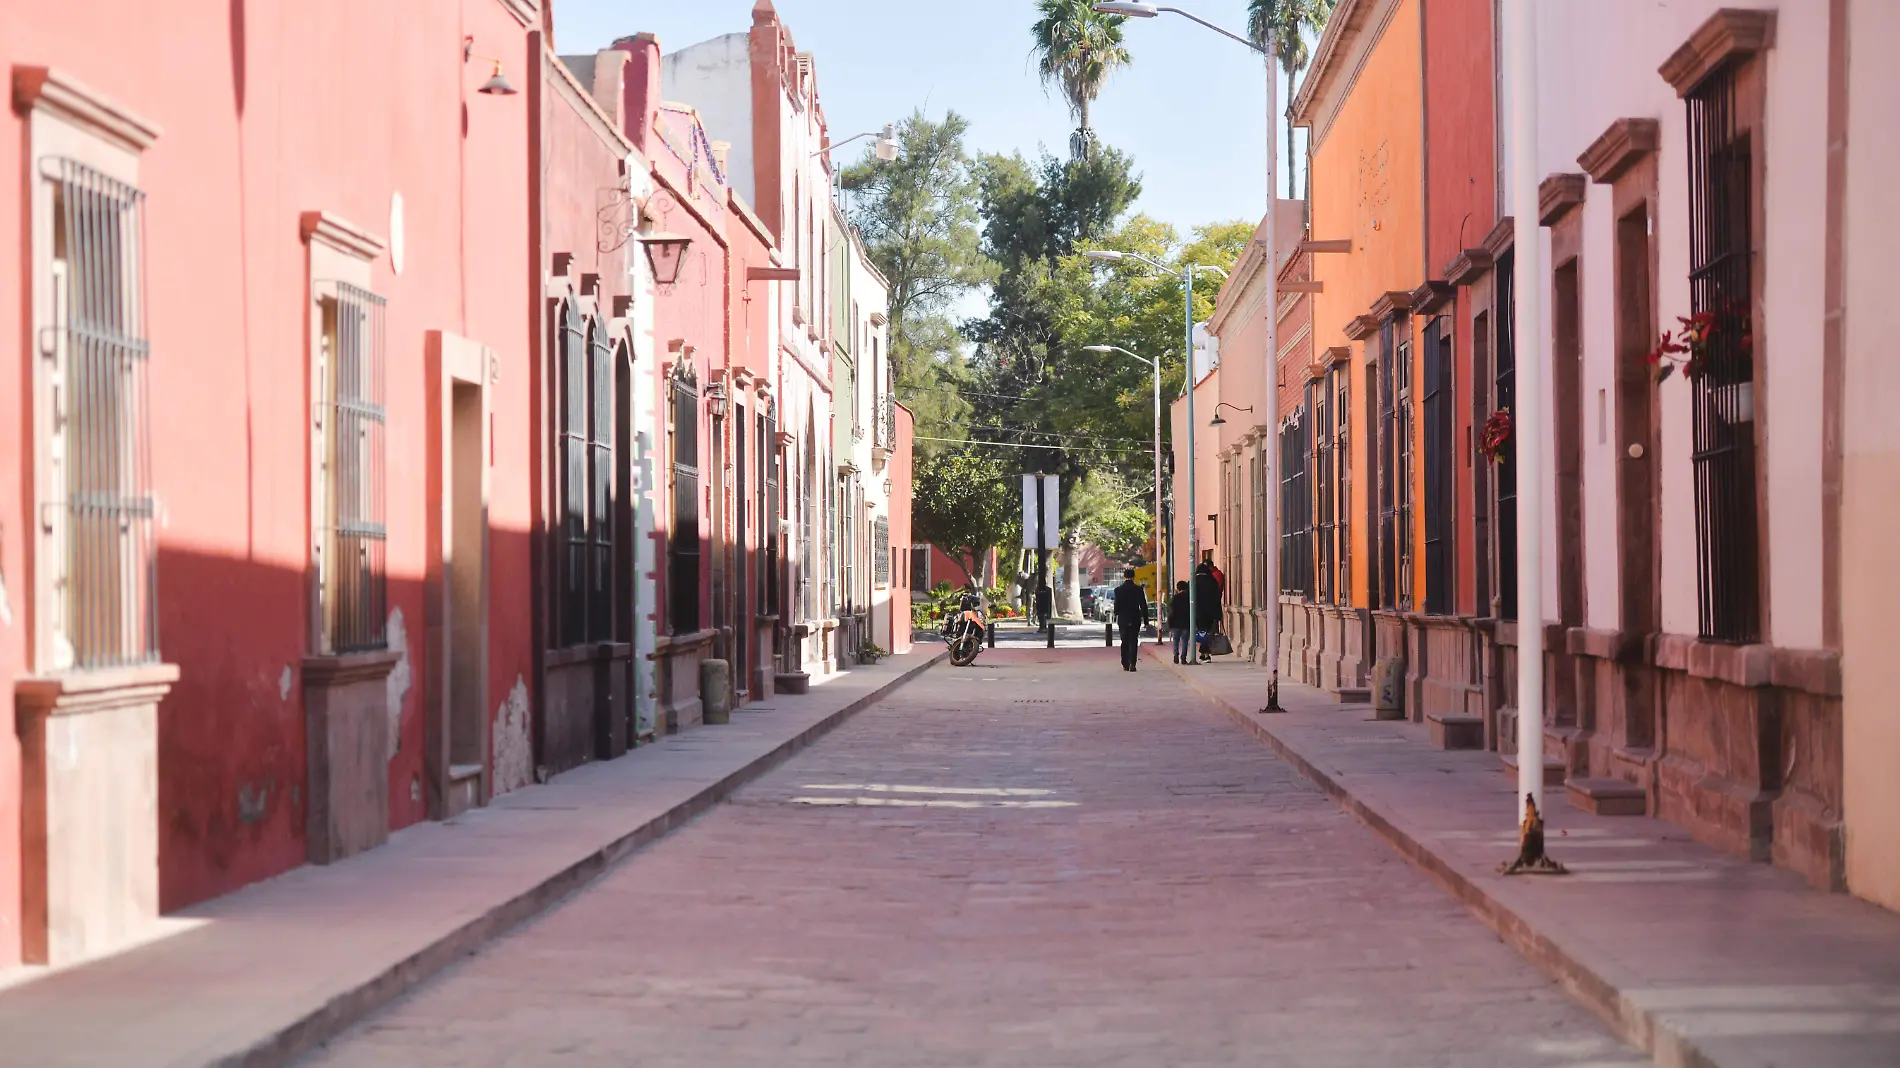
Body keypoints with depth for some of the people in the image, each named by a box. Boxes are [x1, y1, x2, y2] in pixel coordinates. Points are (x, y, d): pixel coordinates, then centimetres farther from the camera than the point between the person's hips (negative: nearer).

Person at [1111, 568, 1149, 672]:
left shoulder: (1118, 590, -4)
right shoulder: (1138, 590, -5)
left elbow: (1116, 606, -2)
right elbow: (1143, 606, -3)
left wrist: (1116, 617, 11)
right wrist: (1145, 619, 4)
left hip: (1123, 620, 1)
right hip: (1135, 619, -1)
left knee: (1125, 642, 11)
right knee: (1133, 642, 1)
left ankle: (1125, 664, 10)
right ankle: (1132, 663, -11)